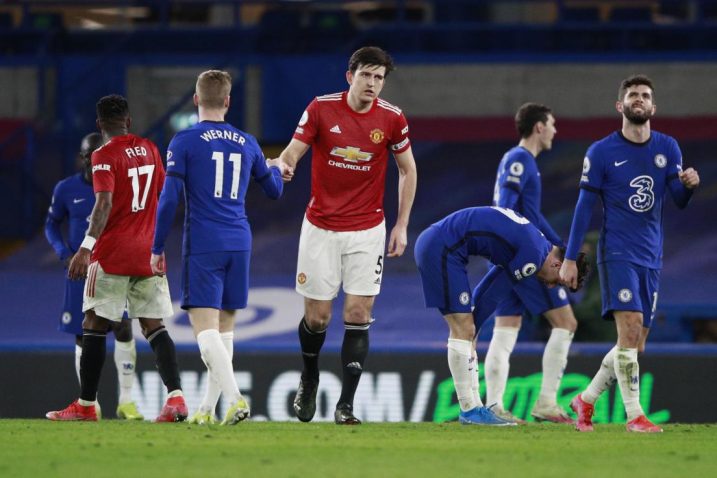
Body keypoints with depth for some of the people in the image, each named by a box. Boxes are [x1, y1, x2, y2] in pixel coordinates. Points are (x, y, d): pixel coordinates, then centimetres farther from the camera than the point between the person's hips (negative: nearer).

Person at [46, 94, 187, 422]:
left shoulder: (104, 156, -8)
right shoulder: (149, 149, 11)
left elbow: (105, 203, -21)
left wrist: (86, 246, -28)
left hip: (112, 253, -5)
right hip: (149, 253, 5)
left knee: (94, 325, 3)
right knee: (154, 326, 3)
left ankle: (86, 405, 5)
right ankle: (175, 396, -14)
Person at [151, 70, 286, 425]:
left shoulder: (184, 142, -5)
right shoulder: (247, 143, 10)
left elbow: (169, 199, -9)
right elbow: (274, 190, 23)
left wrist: (157, 249, -1)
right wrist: (274, 168, 46)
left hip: (203, 247, -5)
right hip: (239, 245, 5)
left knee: (205, 327, -10)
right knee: (224, 327, 13)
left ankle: (235, 398, -28)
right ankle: (207, 408, 17)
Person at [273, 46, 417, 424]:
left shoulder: (392, 119, -5)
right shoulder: (321, 108, -8)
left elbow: (408, 170, 8)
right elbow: (292, 152, -6)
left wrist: (401, 226, 4)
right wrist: (284, 165, -31)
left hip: (367, 230, 0)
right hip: (320, 229, 0)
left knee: (358, 314, -8)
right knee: (316, 316, 2)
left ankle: (346, 405, -4)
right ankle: (309, 380, 32)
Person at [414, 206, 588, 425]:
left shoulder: (535, 240, 16)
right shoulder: (535, 254, -14)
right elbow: (495, 295, -7)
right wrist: (472, 326, 6)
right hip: (441, 248, -10)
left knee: (464, 330, 11)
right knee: (463, 330, -8)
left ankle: (474, 406, 13)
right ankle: (469, 410, -6)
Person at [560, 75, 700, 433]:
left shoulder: (667, 148, 8)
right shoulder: (601, 152, -3)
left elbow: (679, 200, 5)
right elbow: (584, 206, 0)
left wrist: (688, 184, -19)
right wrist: (569, 258, -3)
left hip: (651, 257, 5)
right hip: (617, 253, -5)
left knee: (635, 344, 7)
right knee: (630, 326, -20)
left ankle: (586, 400, 25)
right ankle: (634, 415, -19)